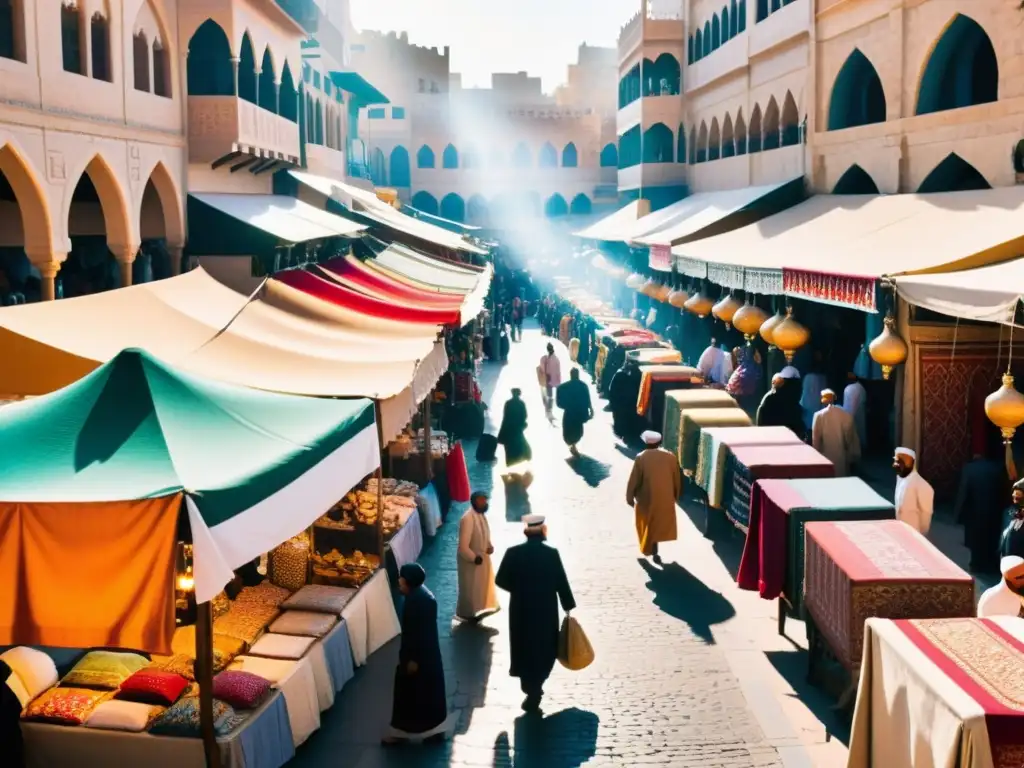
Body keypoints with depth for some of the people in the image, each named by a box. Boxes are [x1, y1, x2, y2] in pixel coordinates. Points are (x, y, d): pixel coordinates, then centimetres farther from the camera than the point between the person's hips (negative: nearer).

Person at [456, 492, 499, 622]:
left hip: (483, 559, 8)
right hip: (470, 562, -8)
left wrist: (490, 546, -5)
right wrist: (475, 558, -21)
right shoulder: (467, 519, -29)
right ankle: (468, 614, 26)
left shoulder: (481, 515, -1)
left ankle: (478, 611, 39)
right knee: (470, 589, 9)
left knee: (482, 586, 21)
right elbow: (463, 547, -29)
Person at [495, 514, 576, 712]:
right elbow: (561, 583, -10)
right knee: (543, 650, 13)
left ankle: (531, 689, 23)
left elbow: (501, 580, -4)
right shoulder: (551, 553, -13)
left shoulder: (513, 553, -9)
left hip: (521, 610, 1)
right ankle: (534, 692, 10)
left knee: (525, 649, 16)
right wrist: (568, 607, 1)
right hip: (546, 610, -1)